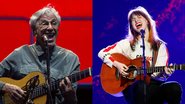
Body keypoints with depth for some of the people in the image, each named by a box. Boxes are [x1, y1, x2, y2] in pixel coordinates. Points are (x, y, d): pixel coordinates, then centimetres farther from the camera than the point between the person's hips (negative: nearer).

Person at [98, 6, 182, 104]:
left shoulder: (160, 46, 12)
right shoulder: (127, 44, 9)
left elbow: (159, 75, 5)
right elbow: (102, 53, 10)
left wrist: (165, 73, -18)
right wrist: (116, 64, -6)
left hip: (153, 85, 2)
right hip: (132, 87, -2)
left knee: (174, 87, -31)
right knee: (141, 86, -40)